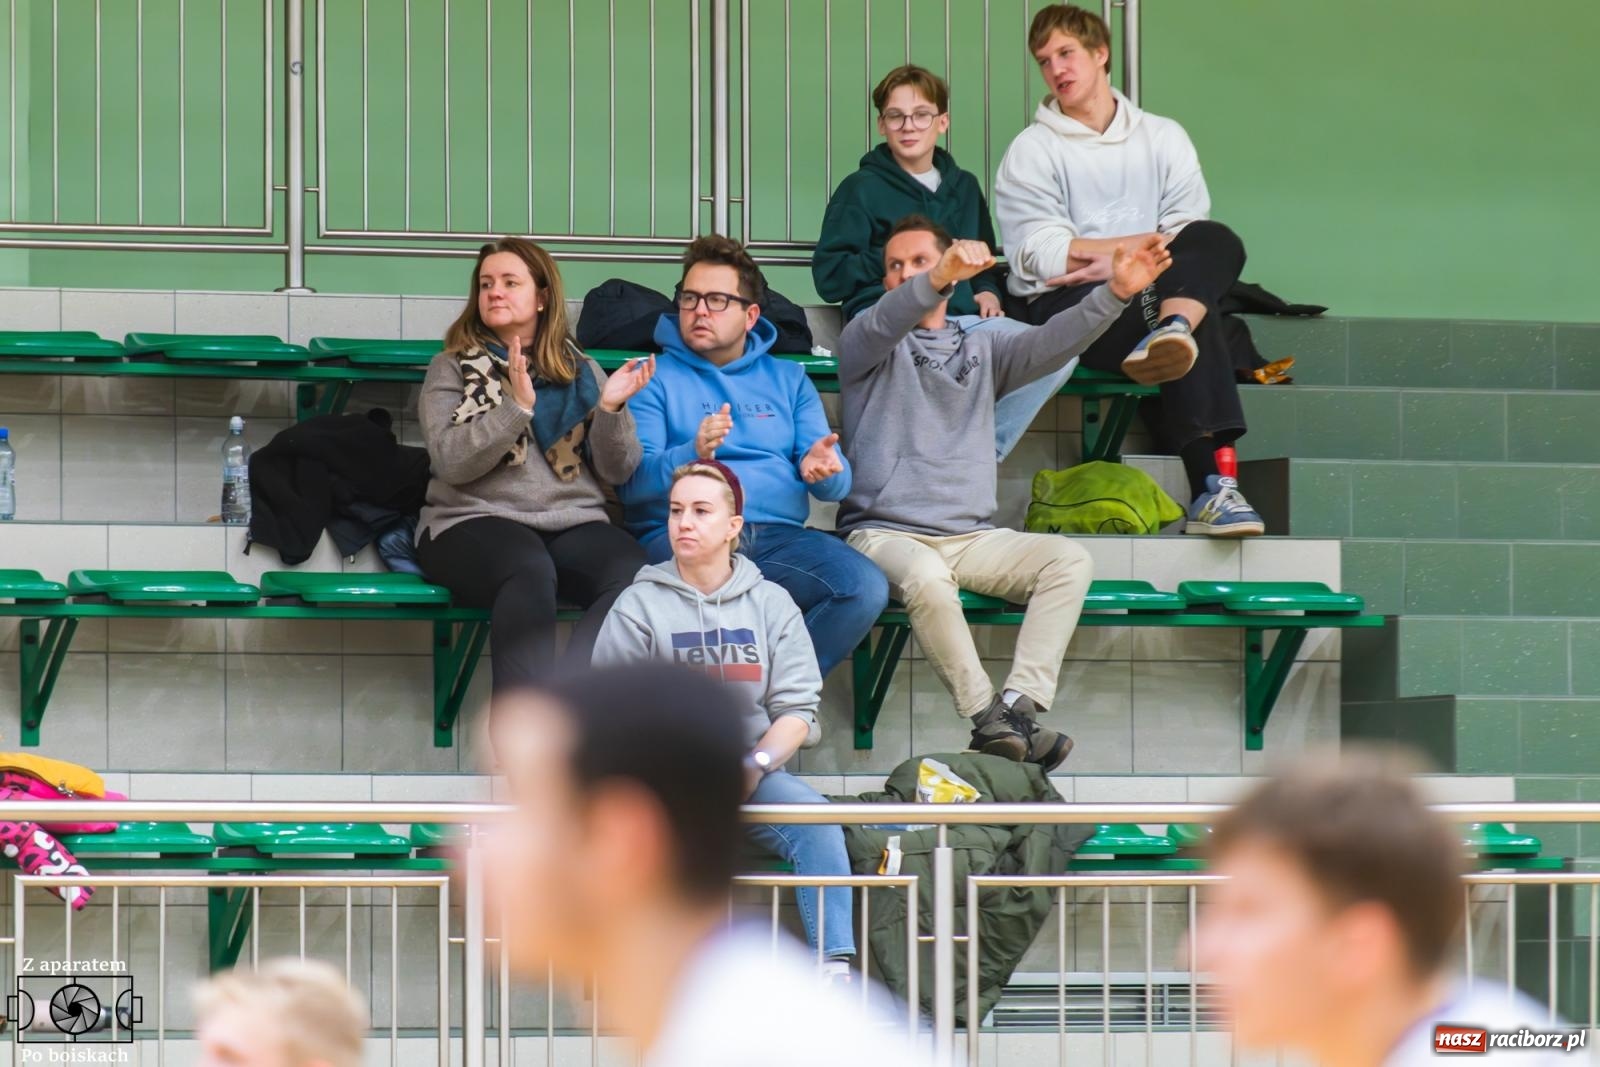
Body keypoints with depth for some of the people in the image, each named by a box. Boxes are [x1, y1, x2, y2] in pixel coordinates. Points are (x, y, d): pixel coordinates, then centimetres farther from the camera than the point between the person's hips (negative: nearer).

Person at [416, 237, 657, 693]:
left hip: (574, 523, 3)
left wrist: (610, 408, -7)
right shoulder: (453, 369, 11)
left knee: (634, 578, -31)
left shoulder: (582, 372, 19)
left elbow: (617, 471, 11)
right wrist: (517, 406, -16)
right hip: (477, 523, -3)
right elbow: (451, 461, -6)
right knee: (529, 570, -38)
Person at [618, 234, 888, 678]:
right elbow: (631, 480, -2)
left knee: (865, 587, -26)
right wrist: (692, 455, -21)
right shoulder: (656, 378, 12)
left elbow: (837, 481, 13)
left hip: (780, 537, 4)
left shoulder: (789, 380, 23)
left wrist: (822, 469, -12)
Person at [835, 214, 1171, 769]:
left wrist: (1114, 293, -15)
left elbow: (1051, 343, 2)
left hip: (972, 536, 5)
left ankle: (1018, 703, -30)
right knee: (925, 577, -37)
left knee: (1070, 560, -19)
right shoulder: (866, 343, 8)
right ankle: (987, 719, -29)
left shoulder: (981, 349, 20)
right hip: (885, 531, -5)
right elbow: (884, 324, -18)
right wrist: (939, 280, -39)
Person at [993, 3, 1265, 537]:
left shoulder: (1162, 138, 17)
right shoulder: (1033, 151, 9)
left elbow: (1190, 238, 3)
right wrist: (1147, 243, -6)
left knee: (1219, 241, -30)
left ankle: (1169, 334, -57)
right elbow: (1044, 258, -5)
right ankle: (1215, 482, -50)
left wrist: (1117, 259, -14)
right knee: (1194, 327, -34)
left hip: (1144, 299, 3)